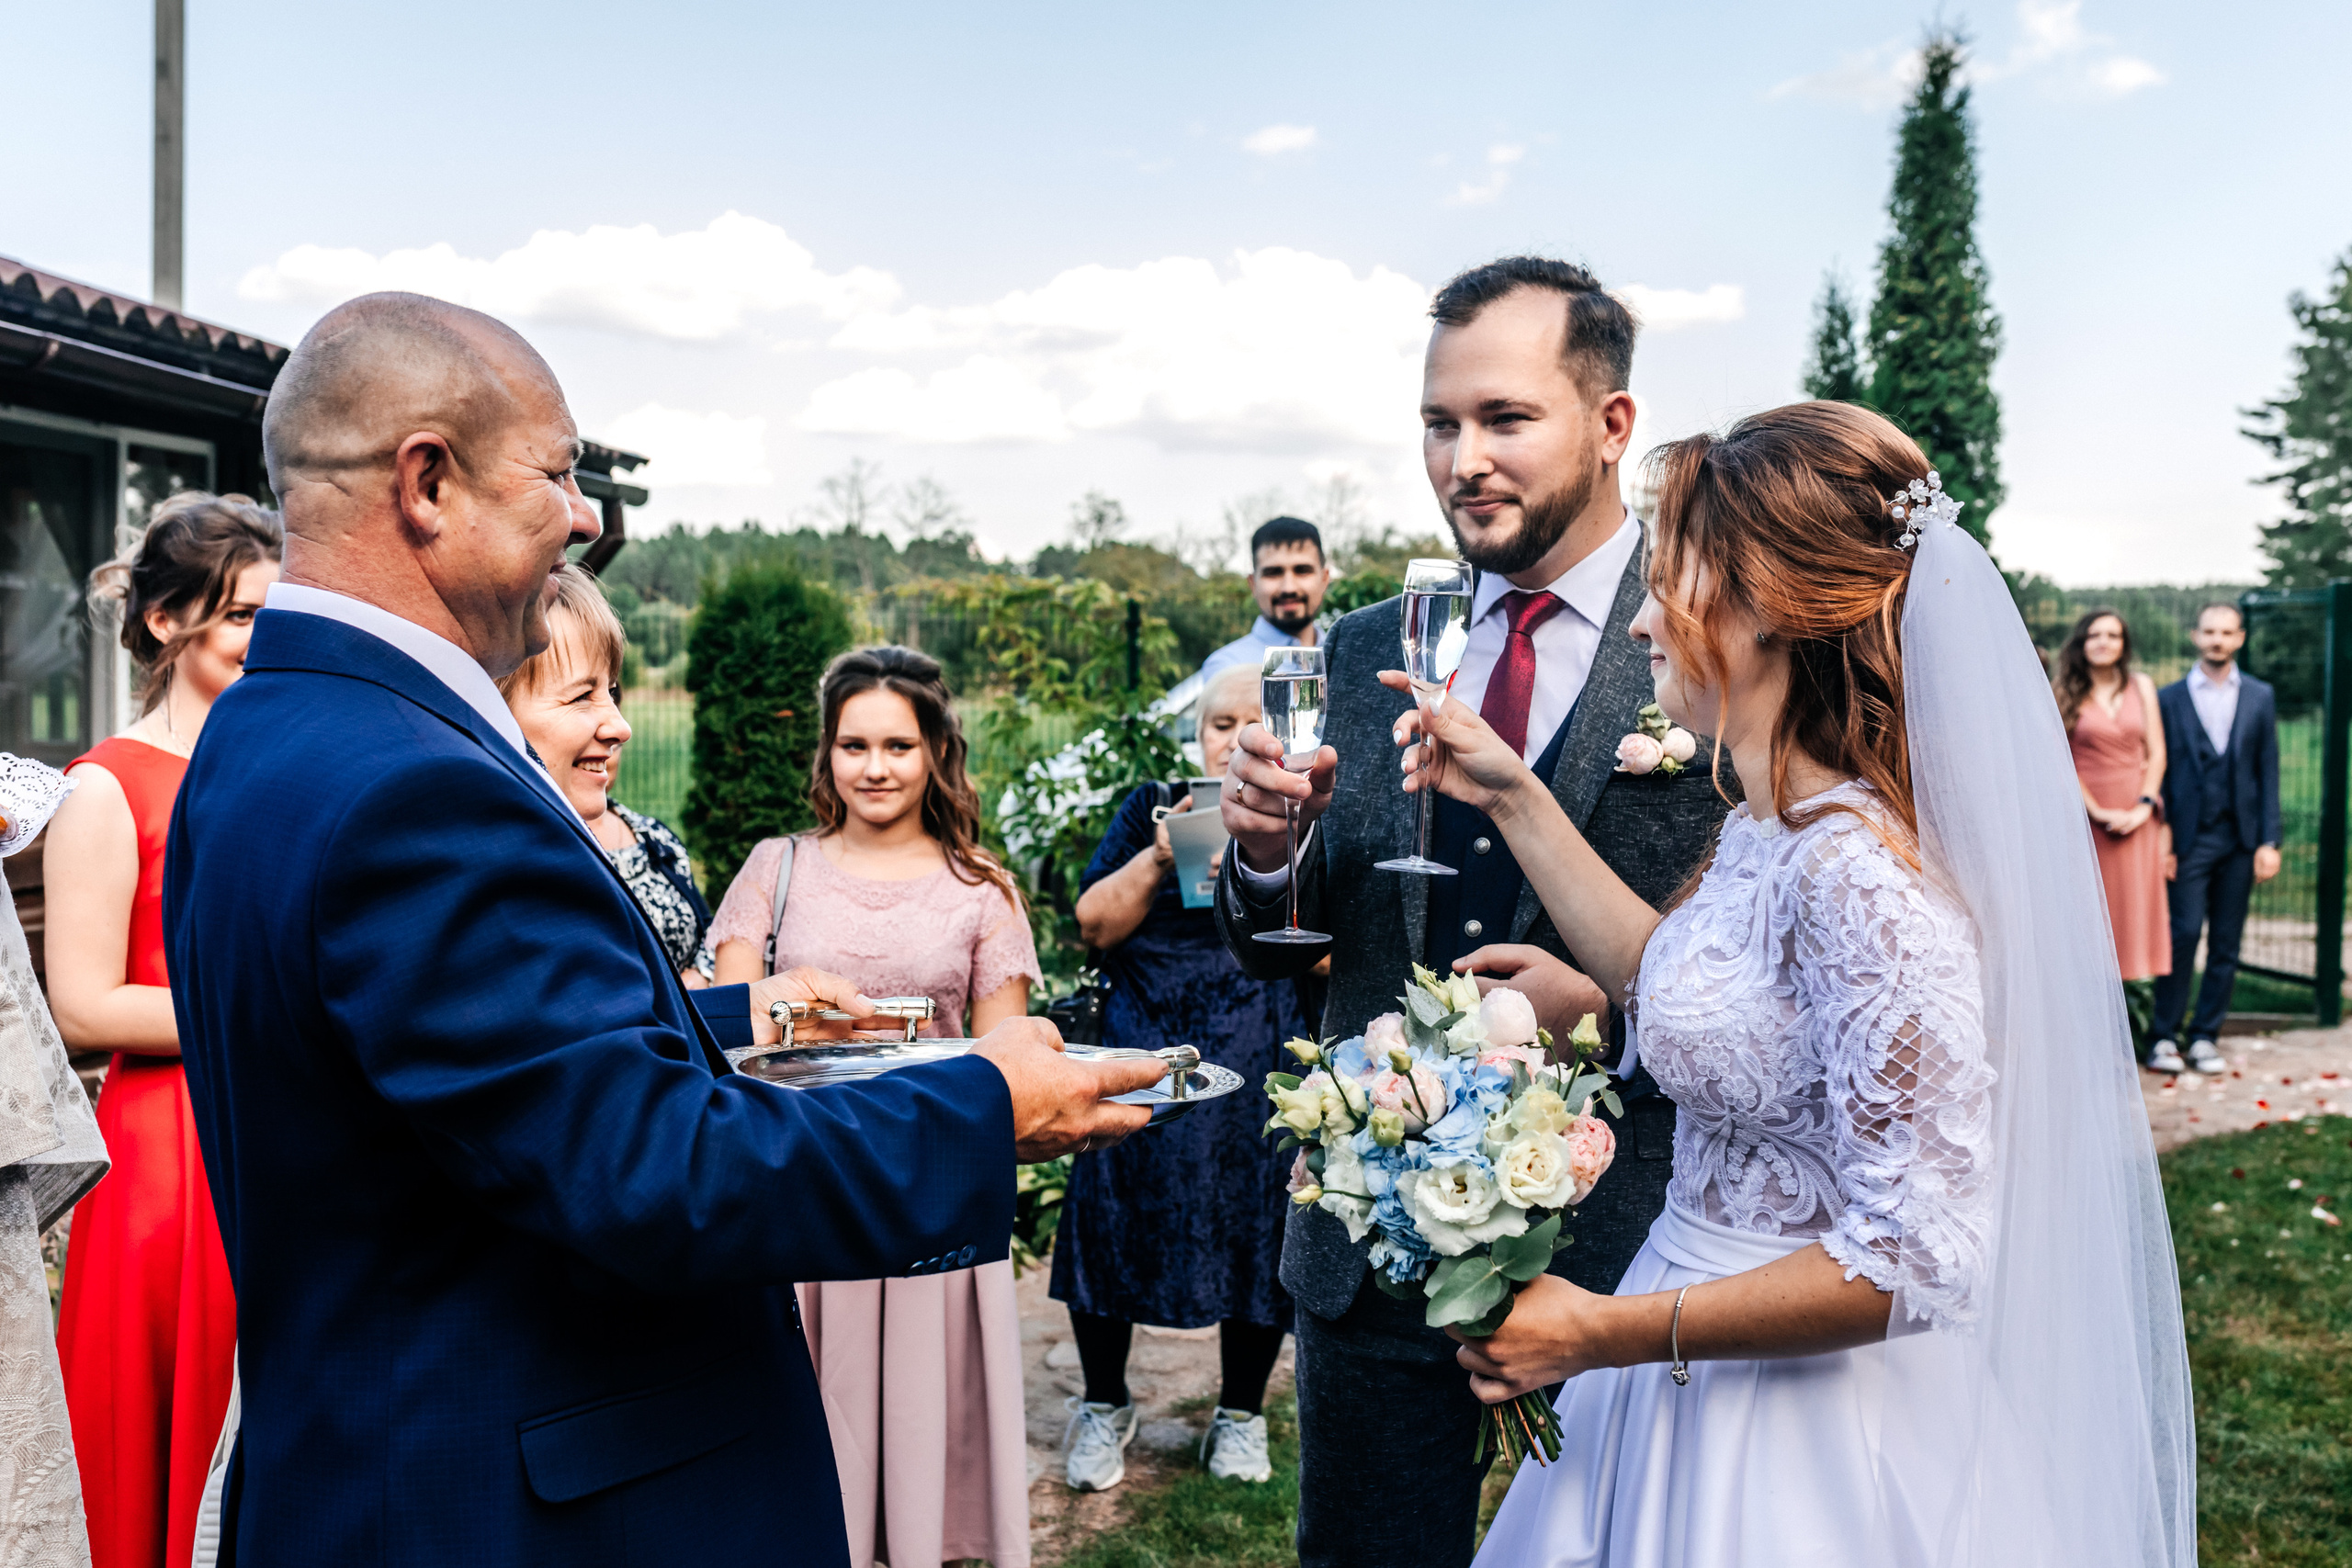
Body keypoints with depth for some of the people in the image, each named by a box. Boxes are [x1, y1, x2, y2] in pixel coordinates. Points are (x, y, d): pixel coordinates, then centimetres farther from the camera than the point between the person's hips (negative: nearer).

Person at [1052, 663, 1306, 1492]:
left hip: (1260, 1076, 0)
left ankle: (1241, 1413, 28)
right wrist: (1158, 859, -15)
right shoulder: (1151, 809, 7)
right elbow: (1094, 925, -1)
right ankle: (1104, 1406, 26)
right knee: (1114, 1221, 4)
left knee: (1254, 1229, 7)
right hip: (1142, 1064, 1)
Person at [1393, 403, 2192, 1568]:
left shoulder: (1859, 876, -28)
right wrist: (1514, 797, 12)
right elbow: (1668, 980, 17)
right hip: (1702, 1366, 9)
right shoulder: (1765, 829, 0)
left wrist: (1601, 1333, -23)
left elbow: (1919, 1255, -28)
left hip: (1804, 1413, -9)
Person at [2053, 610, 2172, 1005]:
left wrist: (2144, 806, -5)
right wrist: (2099, 812, -11)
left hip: (2137, 817, 3)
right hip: (2086, 811, -3)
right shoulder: (2064, 693, -1)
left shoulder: (2141, 687, 9)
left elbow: (2156, 753, 8)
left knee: (2136, 902, 1)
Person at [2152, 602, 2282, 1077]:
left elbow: (2268, 771, 7)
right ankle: (2164, 1036, 1)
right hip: (2189, 839, -2)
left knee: (2226, 943, 5)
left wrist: (2268, 841, 0)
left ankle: (2205, 1037, 13)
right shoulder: (2170, 698, 3)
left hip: (2240, 837, 2)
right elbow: (2161, 772, 2)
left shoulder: (2260, 697, 8)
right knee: (2184, 934, -9)